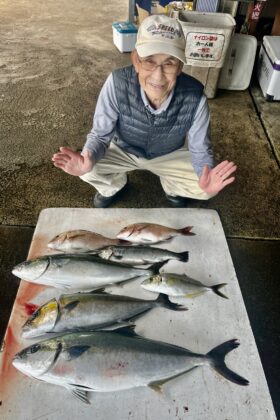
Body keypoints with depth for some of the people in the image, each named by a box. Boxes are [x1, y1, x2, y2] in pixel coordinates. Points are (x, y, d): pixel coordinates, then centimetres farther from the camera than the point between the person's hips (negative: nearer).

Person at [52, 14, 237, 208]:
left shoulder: (194, 98, -32)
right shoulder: (117, 83, -33)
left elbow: (200, 149, -20)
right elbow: (101, 134, -22)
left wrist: (206, 176, -43)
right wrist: (89, 159, -46)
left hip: (170, 154, 1)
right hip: (124, 150, 0)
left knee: (205, 190, -17)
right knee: (86, 170, -23)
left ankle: (172, 187, 19)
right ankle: (113, 185, 14)